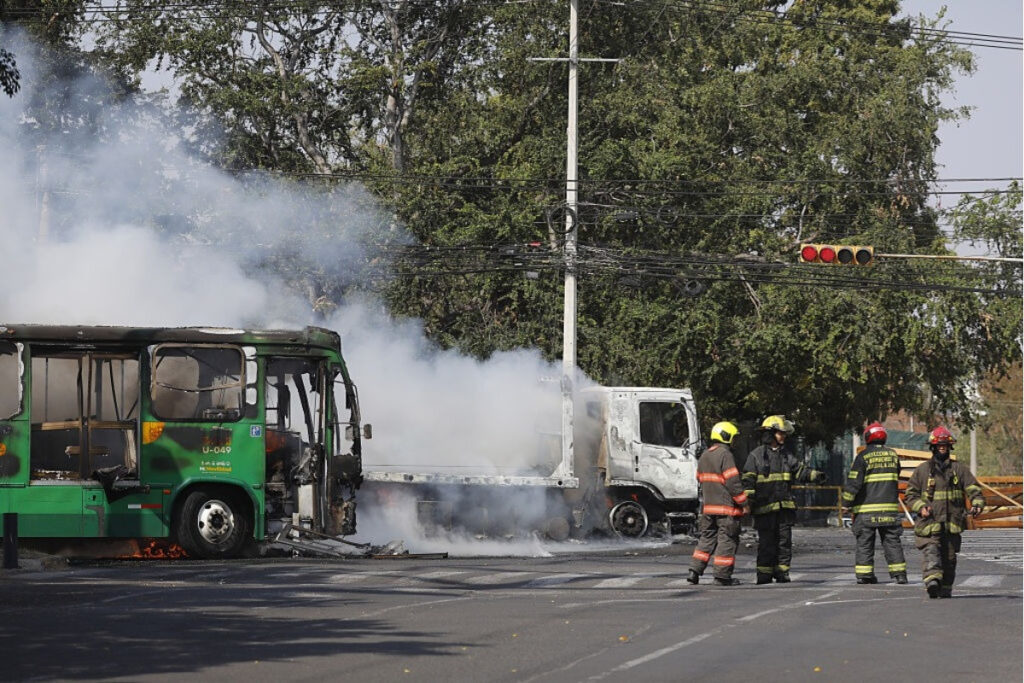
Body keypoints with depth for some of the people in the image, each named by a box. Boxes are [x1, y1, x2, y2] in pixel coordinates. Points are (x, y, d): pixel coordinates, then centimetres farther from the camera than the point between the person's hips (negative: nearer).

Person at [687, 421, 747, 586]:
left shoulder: (704, 456, 14)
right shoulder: (725, 455, -13)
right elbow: (733, 482, -17)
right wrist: (744, 502, -11)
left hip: (708, 506, 8)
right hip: (727, 507, -8)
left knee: (707, 537, 14)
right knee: (727, 541, -1)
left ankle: (695, 571, 7)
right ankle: (722, 576, -1)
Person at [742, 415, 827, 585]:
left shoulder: (786, 454, 14)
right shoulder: (756, 455, -2)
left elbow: (799, 470, 16)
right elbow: (748, 480, -5)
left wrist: (815, 475, -2)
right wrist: (747, 502, -14)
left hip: (784, 506, 5)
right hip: (765, 507, -5)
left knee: (785, 542, 5)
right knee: (766, 542, -3)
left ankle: (782, 573, 12)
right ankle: (764, 575, 3)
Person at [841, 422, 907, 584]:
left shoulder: (863, 456, -6)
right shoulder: (893, 455, 8)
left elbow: (854, 482, -10)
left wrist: (846, 504, -4)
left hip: (866, 507, -3)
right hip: (889, 507, 3)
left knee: (864, 542, 3)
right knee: (892, 541, 6)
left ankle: (864, 575, 1)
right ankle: (899, 573, 1)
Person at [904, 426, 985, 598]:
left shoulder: (959, 469, 11)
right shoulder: (923, 470, 8)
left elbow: (973, 489, 4)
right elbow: (910, 494, 11)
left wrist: (977, 503, -16)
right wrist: (920, 507, -8)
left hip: (952, 524, 2)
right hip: (929, 522, -2)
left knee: (949, 558, 7)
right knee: (930, 552, -21)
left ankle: (946, 588, 17)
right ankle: (932, 579, -37)